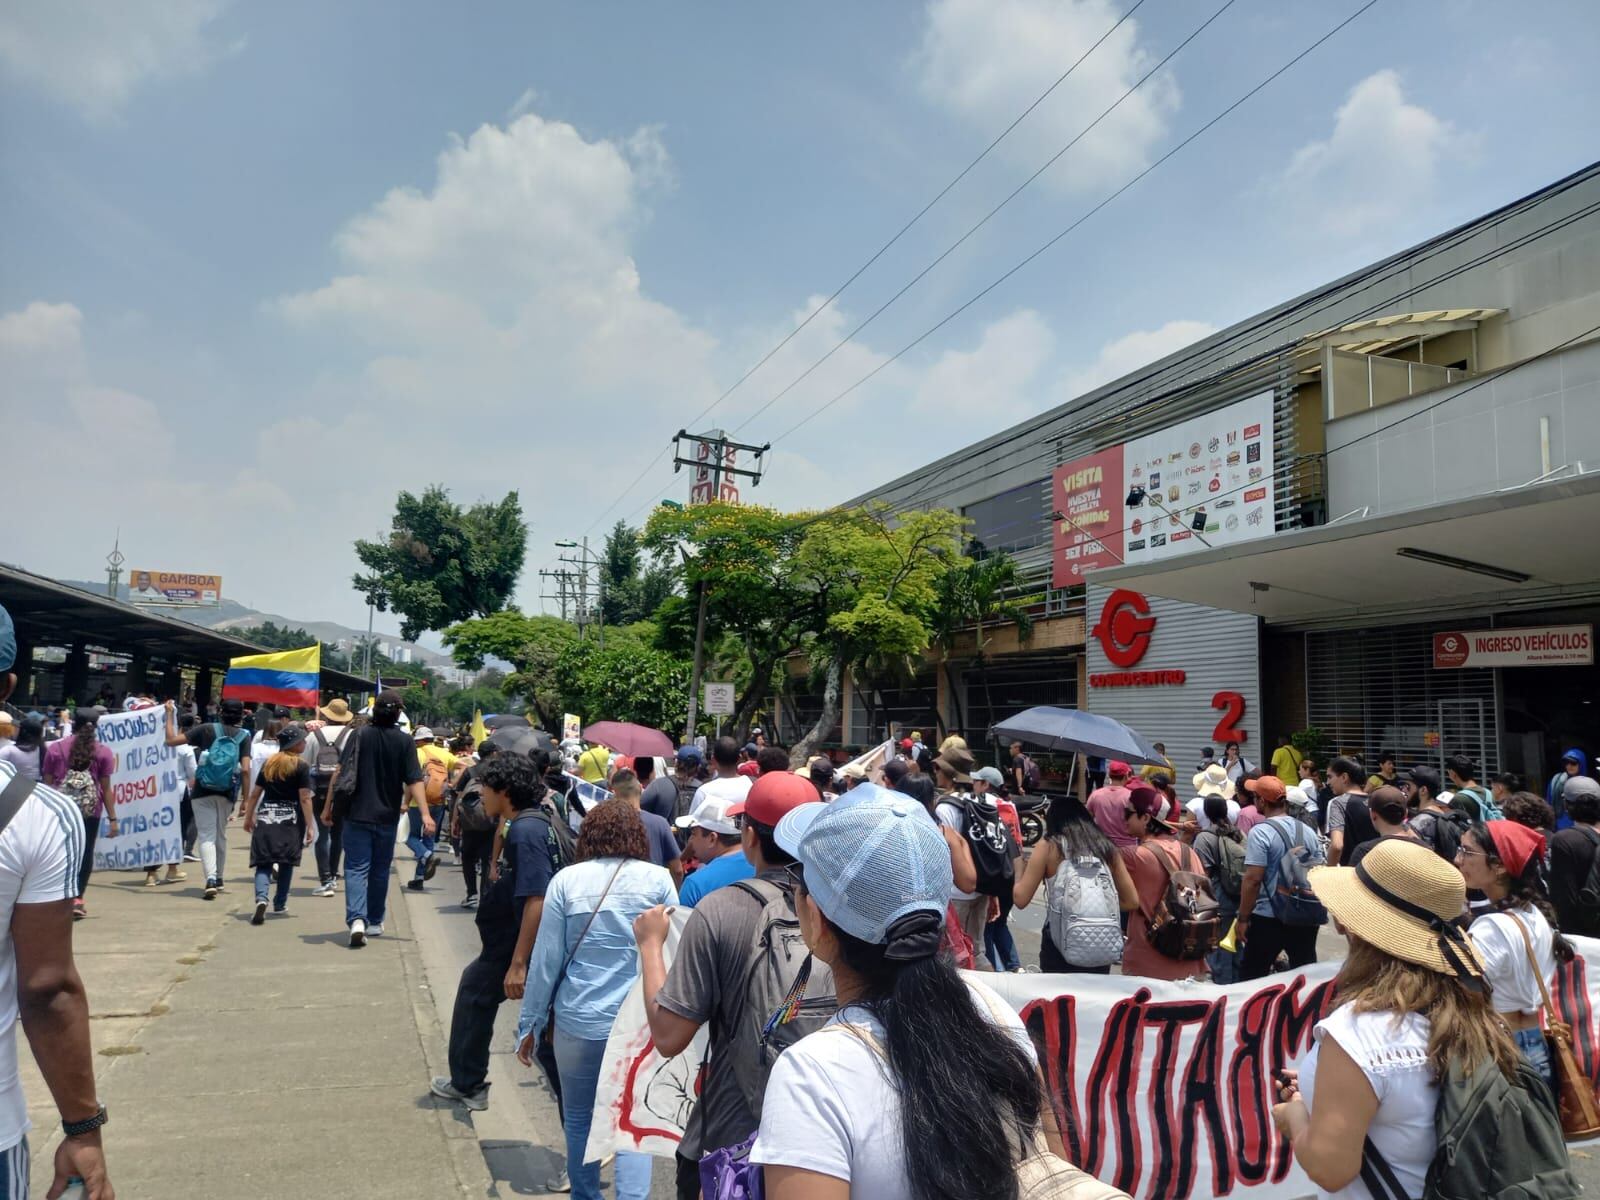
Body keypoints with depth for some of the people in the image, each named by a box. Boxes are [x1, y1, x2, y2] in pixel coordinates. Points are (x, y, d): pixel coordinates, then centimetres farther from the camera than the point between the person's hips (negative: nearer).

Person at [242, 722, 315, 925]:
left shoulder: (268, 763, 9)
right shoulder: (301, 765, -5)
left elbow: (255, 793, 11)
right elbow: (305, 798, -10)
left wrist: (248, 817, 21)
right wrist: (310, 826, -8)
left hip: (266, 817, 3)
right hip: (290, 819, -3)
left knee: (264, 862, 1)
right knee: (286, 862, 11)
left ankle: (261, 898, -22)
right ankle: (280, 904, 19)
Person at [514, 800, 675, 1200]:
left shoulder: (566, 880, -2)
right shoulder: (658, 879, -3)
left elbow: (546, 959, -1)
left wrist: (530, 1024, 8)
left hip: (578, 1021, 1)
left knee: (578, 1117, 19)